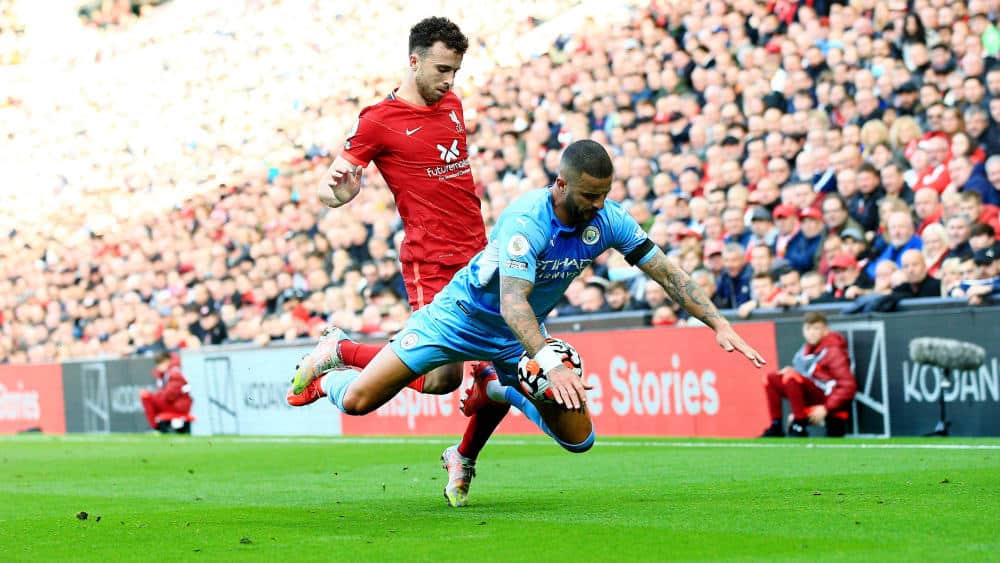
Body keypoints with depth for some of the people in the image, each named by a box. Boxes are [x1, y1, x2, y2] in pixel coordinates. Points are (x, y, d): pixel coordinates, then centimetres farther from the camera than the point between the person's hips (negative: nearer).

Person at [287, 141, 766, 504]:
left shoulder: (607, 220, -15)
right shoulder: (525, 221, -33)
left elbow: (666, 274, -8)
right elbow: (512, 302, -42)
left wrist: (720, 325, -15)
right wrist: (551, 364, -54)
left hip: (518, 339, 6)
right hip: (465, 315, -5)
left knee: (578, 439, 0)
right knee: (358, 401, -13)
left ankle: (498, 391, 25)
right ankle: (327, 376, 26)